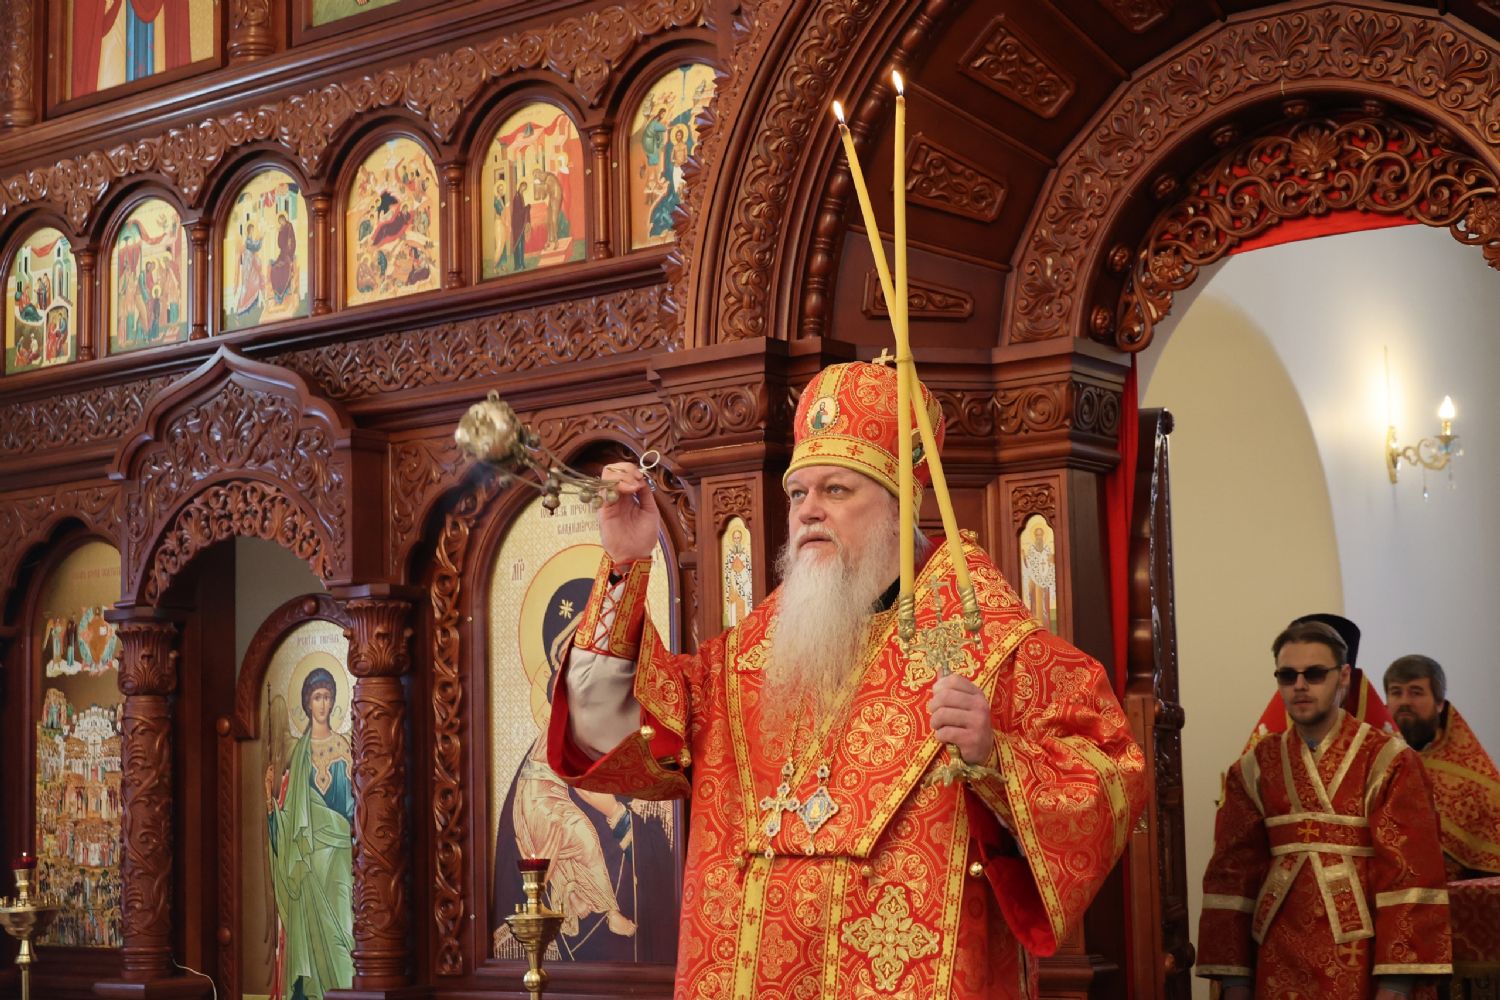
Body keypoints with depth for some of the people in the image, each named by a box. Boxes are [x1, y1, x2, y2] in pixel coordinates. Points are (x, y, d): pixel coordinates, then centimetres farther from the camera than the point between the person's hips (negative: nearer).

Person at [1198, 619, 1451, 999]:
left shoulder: (1389, 762, -5)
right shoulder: (1253, 770, 6)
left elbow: (1409, 872, -11)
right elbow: (1233, 872, 5)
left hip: (1361, 963, -3)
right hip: (1279, 965, 3)